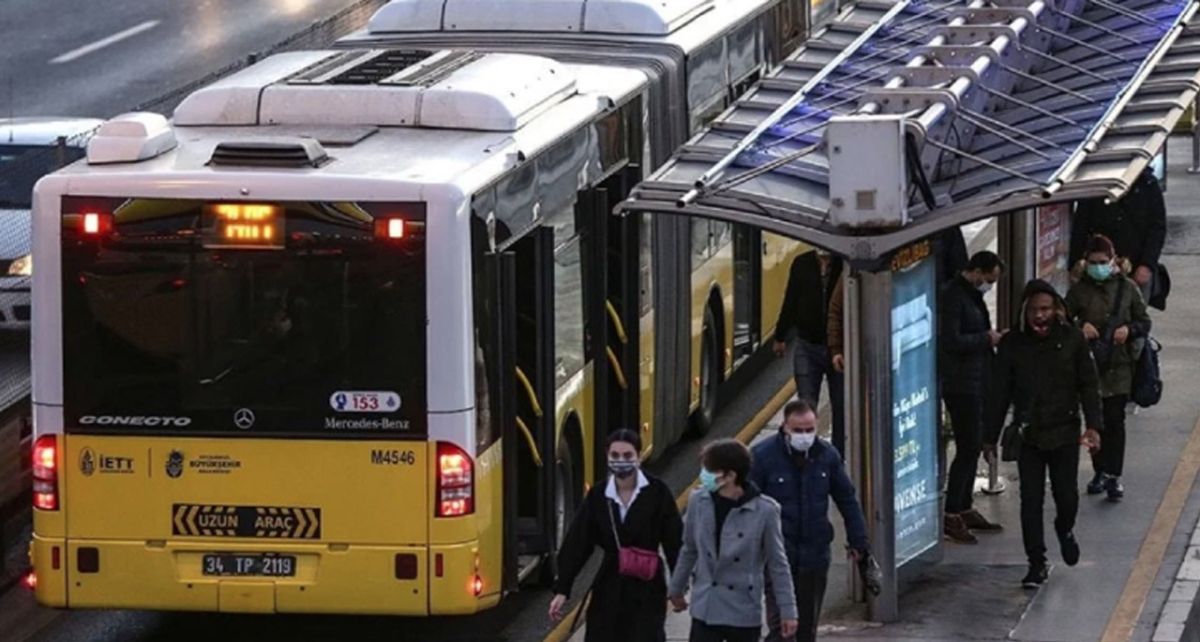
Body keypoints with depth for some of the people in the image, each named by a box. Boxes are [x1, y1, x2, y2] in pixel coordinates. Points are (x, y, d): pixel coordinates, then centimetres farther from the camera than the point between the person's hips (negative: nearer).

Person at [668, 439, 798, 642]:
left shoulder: (763, 511, -15)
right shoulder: (699, 502, -6)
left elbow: (777, 564, -6)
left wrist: (788, 611, -5)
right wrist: (676, 589, 20)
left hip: (744, 613, -2)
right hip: (705, 610, 2)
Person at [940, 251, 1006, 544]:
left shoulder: (972, 295, 15)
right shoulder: (953, 295, -16)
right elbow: (950, 341, -24)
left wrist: (992, 337, 8)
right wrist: (986, 339, -15)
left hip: (974, 383, 10)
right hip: (960, 384, -10)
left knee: (972, 447, 15)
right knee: (967, 448, -9)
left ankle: (965, 508, 25)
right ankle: (951, 516, -6)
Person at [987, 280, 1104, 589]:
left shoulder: (1072, 339, -2)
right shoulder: (1012, 344, 0)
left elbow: (1088, 384, 1)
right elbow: (1000, 392, 5)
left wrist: (1093, 425, -8)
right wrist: (991, 436, 6)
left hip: (1064, 431, -1)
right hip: (1028, 434, 1)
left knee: (1066, 496, 1)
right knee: (1030, 502, 0)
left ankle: (1065, 529, 36)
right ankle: (1037, 563, 10)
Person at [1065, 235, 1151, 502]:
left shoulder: (1127, 288, 1)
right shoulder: (1079, 290, 1)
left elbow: (1145, 322, 6)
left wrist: (1129, 329, -15)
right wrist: (1080, 327, -14)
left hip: (1119, 364, -2)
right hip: (1089, 363, 2)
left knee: (1114, 420, -6)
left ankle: (1113, 476, -3)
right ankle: (1100, 472, 21)